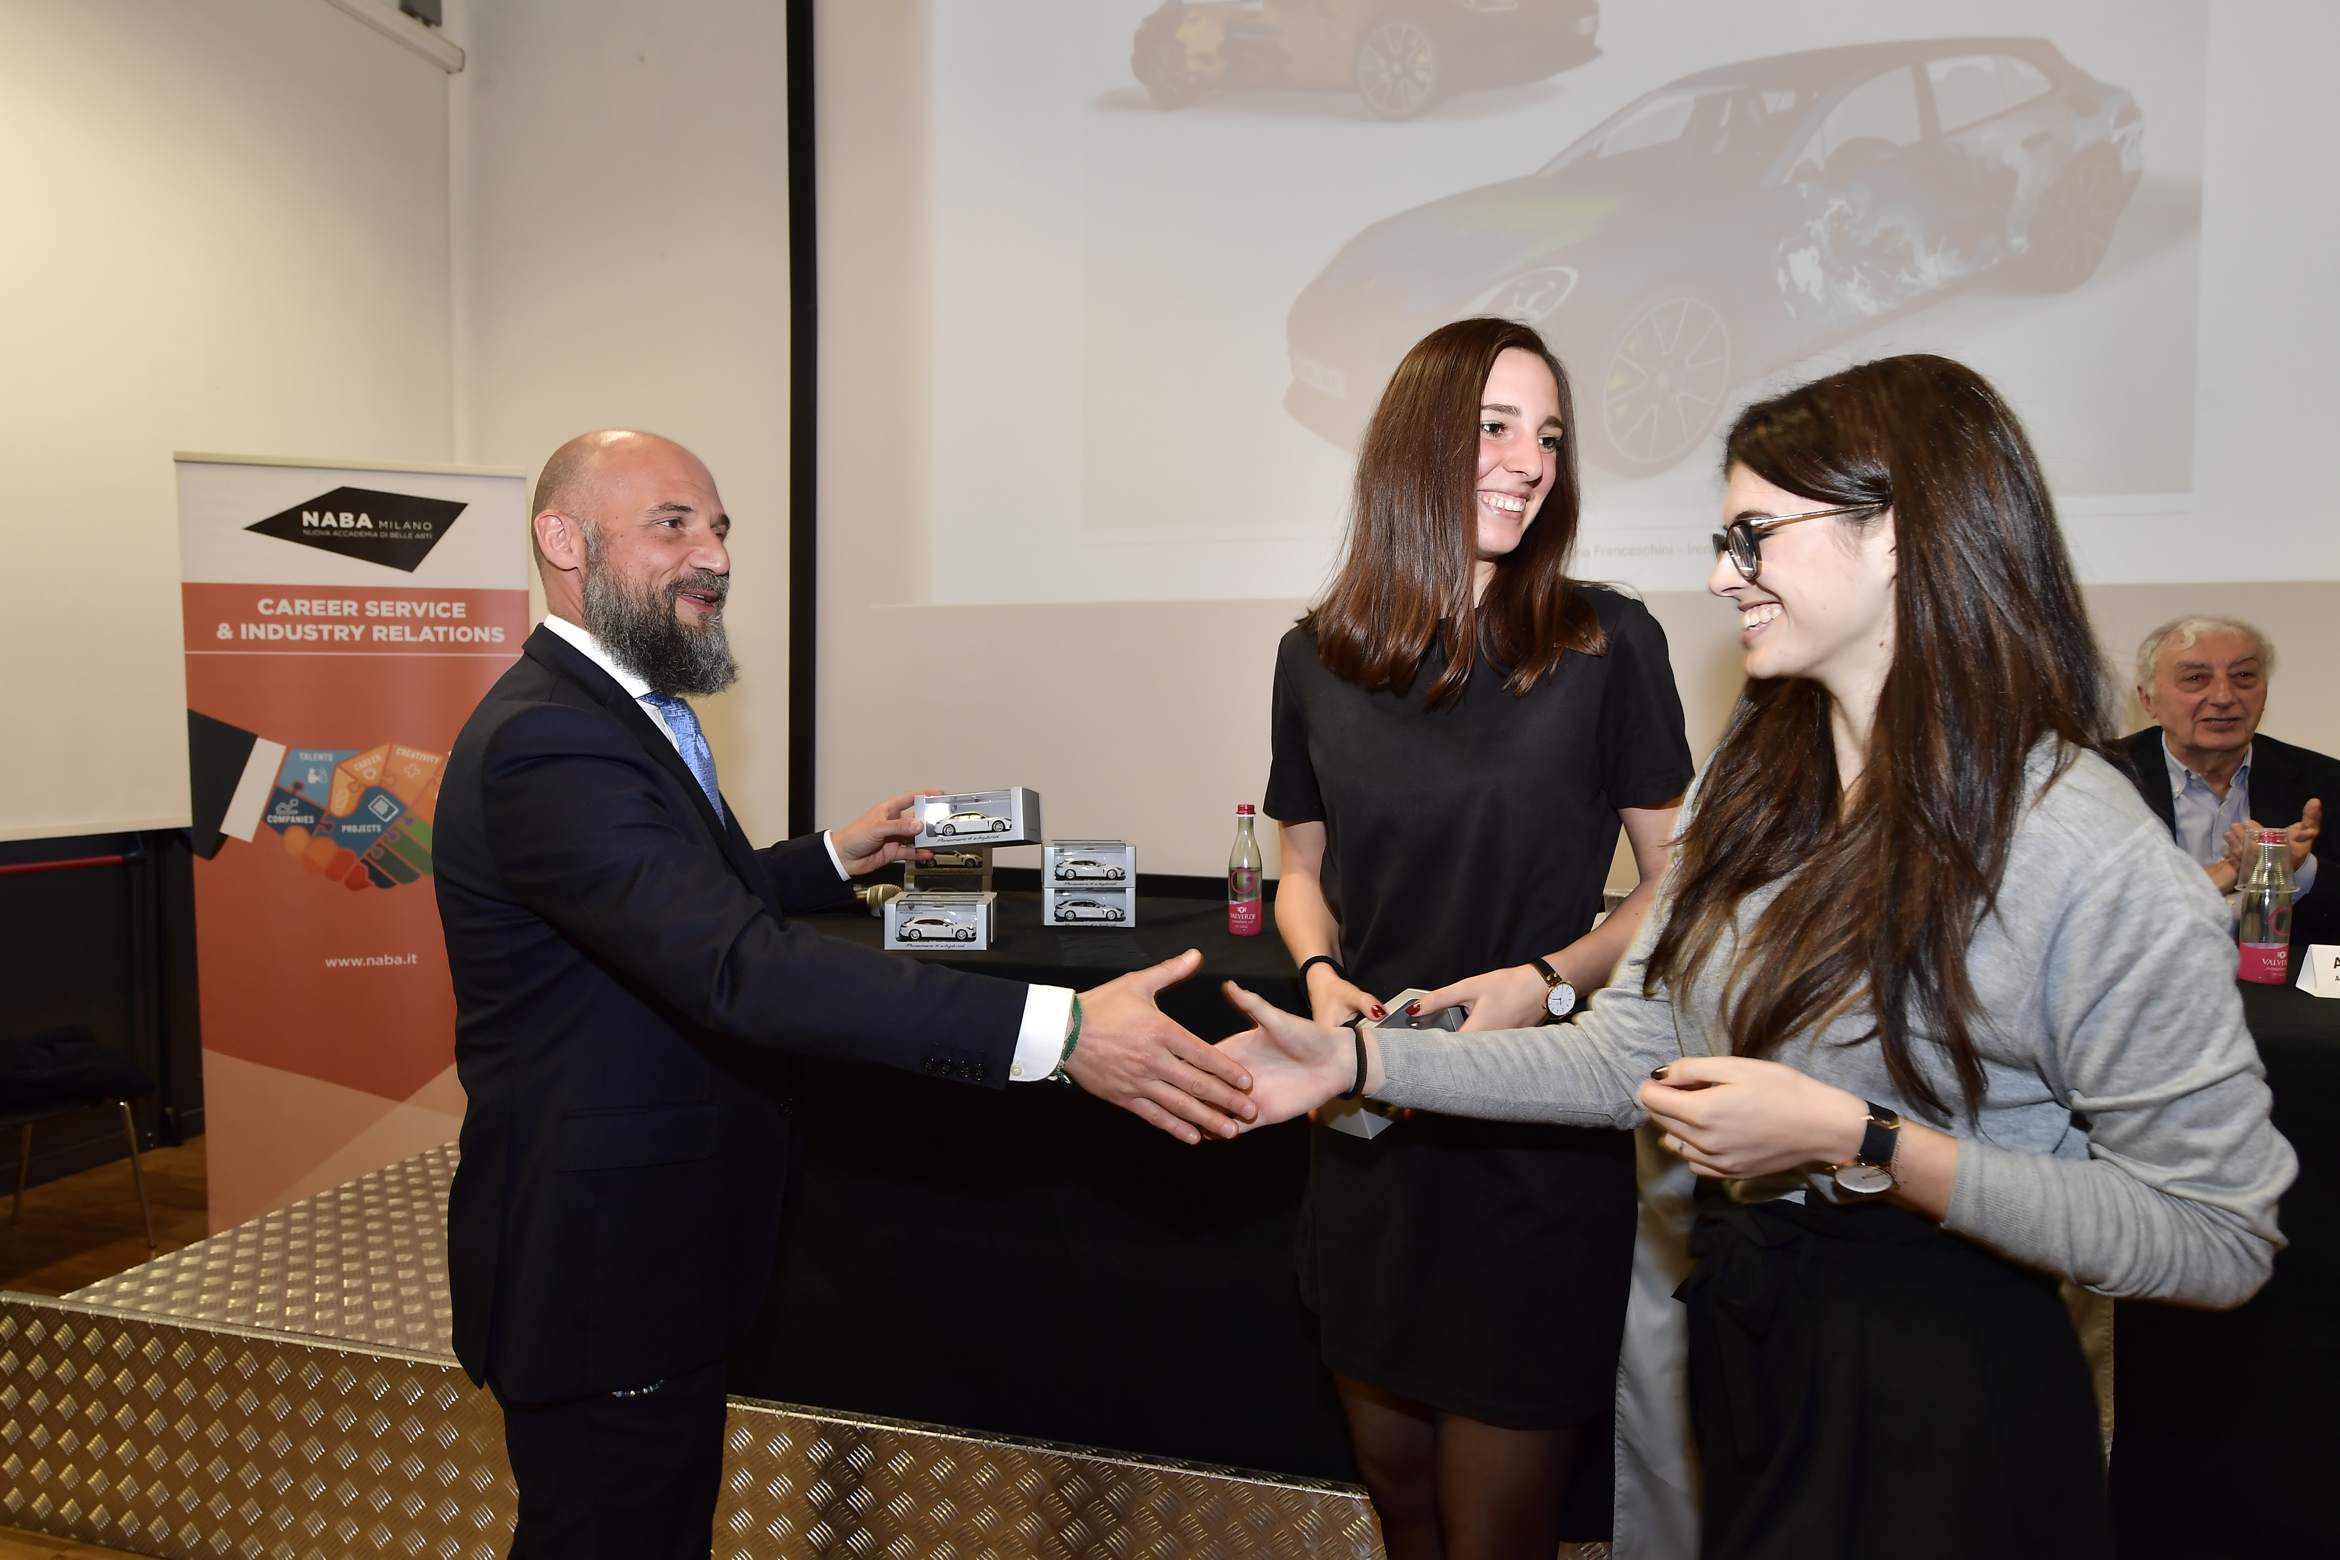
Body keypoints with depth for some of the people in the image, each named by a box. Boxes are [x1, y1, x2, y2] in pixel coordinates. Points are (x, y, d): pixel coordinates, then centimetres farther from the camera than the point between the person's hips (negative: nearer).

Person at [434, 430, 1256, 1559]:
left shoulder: (613, 709, 8)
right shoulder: (546, 742, -26)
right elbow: (737, 966, -38)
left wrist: (834, 858, 12)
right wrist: (1056, 1031, -43)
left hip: (654, 1248, 10)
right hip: (599, 1269, -10)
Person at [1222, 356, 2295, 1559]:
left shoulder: (2087, 854, -21)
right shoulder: (1751, 788, -1)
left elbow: (2215, 1238, -19)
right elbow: (1634, 1054, -1)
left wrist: (1852, 1142, -25)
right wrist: (1361, 1058, -7)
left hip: (1941, 1404, -6)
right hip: (1740, 1352, 6)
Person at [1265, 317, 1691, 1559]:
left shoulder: (1607, 644, -8)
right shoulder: (1318, 659, 1)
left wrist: (1547, 981, -18)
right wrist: (1322, 976, -7)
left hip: (1541, 1137, -3)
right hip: (1370, 1121, 4)